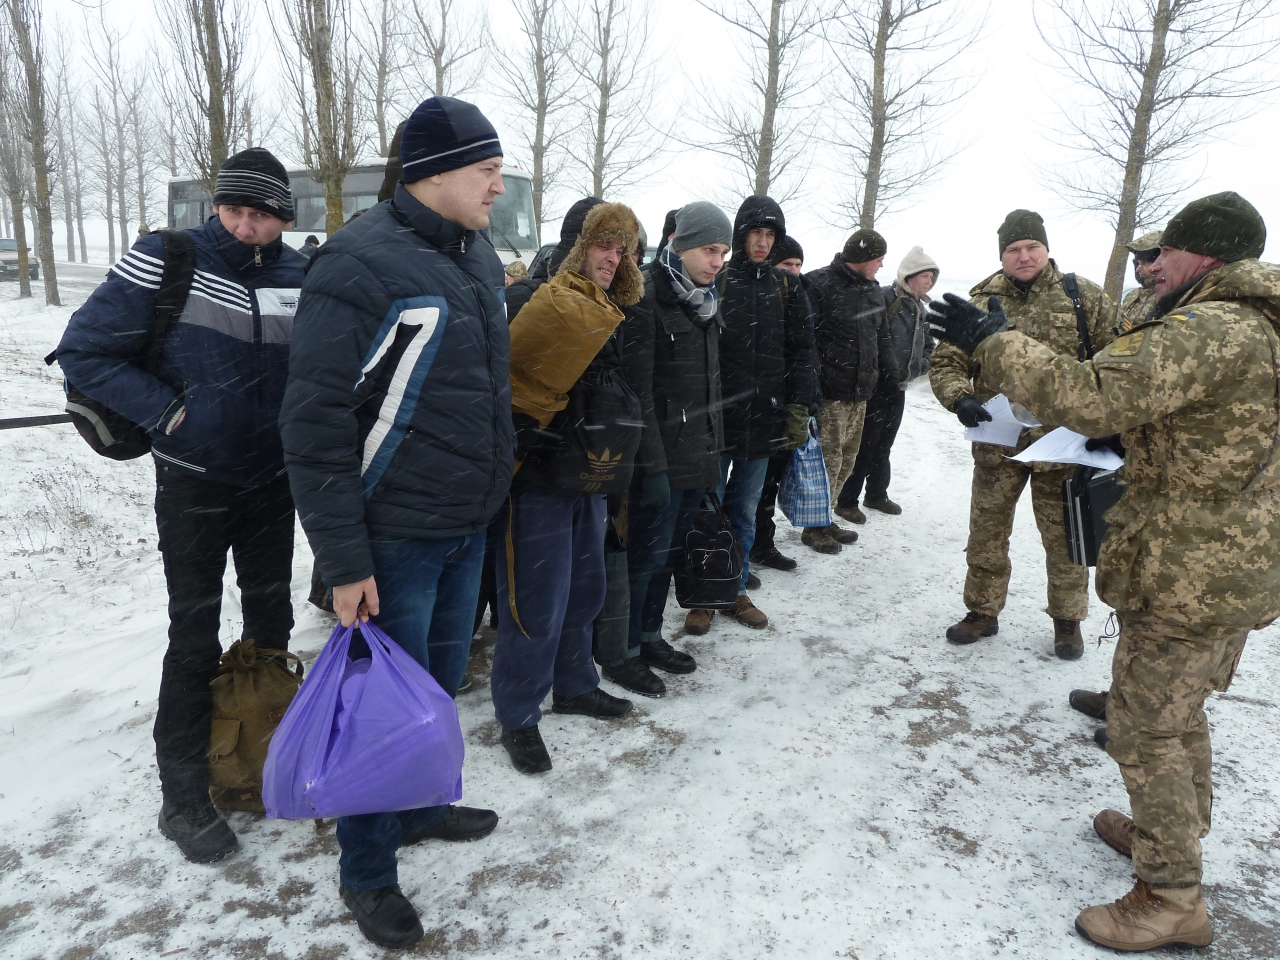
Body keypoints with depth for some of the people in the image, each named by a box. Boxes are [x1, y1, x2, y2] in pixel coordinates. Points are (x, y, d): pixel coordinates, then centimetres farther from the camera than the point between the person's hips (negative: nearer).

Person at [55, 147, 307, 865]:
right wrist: (169, 411, -16)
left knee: (271, 622, 15)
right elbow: (85, 350, -11)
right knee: (196, 637, 2)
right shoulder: (167, 262, -12)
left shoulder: (302, 278, -1)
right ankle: (184, 794, 16)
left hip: (275, 481, 4)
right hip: (194, 485, -4)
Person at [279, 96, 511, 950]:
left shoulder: (480, 255, 9)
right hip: (396, 535, -7)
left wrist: (498, 473, 19)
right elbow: (316, 422, -19)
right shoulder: (361, 265, -18)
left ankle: (417, 807, 43)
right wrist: (343, 559, -18)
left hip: (470, 527, 8)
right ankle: (366, 872, 27)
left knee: (442, 681, 20)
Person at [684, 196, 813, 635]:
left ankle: (735, 590, 26)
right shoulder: (715, 282, -2)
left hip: (764, 418, 3)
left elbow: (801, 352, 7)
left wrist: (798, 409, 1)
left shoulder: (787, 288, 7)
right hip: (717, 416, -3)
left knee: (745, 511, 13)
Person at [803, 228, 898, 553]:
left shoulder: (873, 290, 16)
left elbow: (882, 337, 25)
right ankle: (814, 526, 10)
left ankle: (825, 517, 27)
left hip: (861, 392, 8)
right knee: (828, 459, -4)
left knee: (847, 458, 14)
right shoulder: (820, 284, -11)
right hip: (830, 392, -8)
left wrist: (889, 373, 17)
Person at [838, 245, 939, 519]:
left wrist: (921, 366, 6)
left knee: (883, 446, 18)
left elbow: (928, 344, 24)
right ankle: (847, 500, 6)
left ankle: (877, 495, 31)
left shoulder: (919, 307, 14)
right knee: (864, 446, -4)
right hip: (876, 384, -8)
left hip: (899, 387, 8)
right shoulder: (886, 298, -14)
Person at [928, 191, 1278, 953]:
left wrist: (992, 342, -22)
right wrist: (1131, 438, 12)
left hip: (1188, 577, -10)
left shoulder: (1208, 330, -23)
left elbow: (1088, 396, -32)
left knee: (1145, 730, 3)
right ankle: (1177, 833, 44)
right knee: (1180, 710, 25)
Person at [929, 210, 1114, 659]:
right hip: (998, 442, 1)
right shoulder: (981, 301, -1)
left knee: (1065, 537, 12)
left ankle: (1067, 619, 32)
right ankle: (982, 612, 30)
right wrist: (960, 399, -21)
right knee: (986, 534, 11)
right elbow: (945, 362, -2)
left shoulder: (1083, 296, -1)